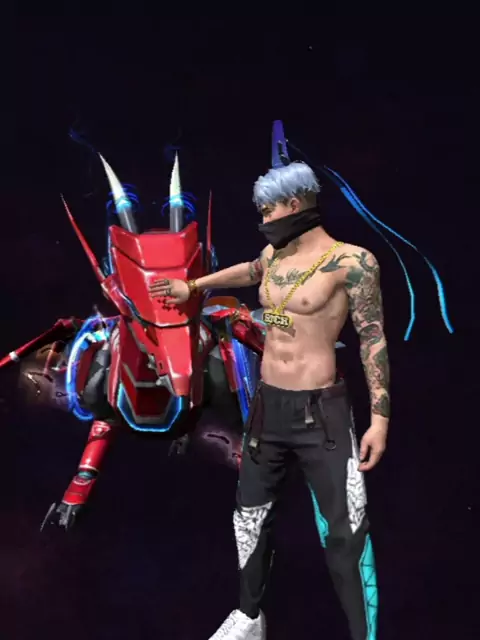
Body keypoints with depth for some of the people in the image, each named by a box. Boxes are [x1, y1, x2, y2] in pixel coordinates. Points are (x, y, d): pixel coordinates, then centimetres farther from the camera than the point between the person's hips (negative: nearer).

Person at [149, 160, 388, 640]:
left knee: (345, 534, -7)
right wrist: (192, 286, 42)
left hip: (320, 413, -7)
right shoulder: (274, 254, 8)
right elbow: (248, 271, 31)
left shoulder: (351, 261, -13)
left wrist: (380, 416, -15)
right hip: (268, 407, 7)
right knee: (251, 516, 16)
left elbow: (374, 339, -11)